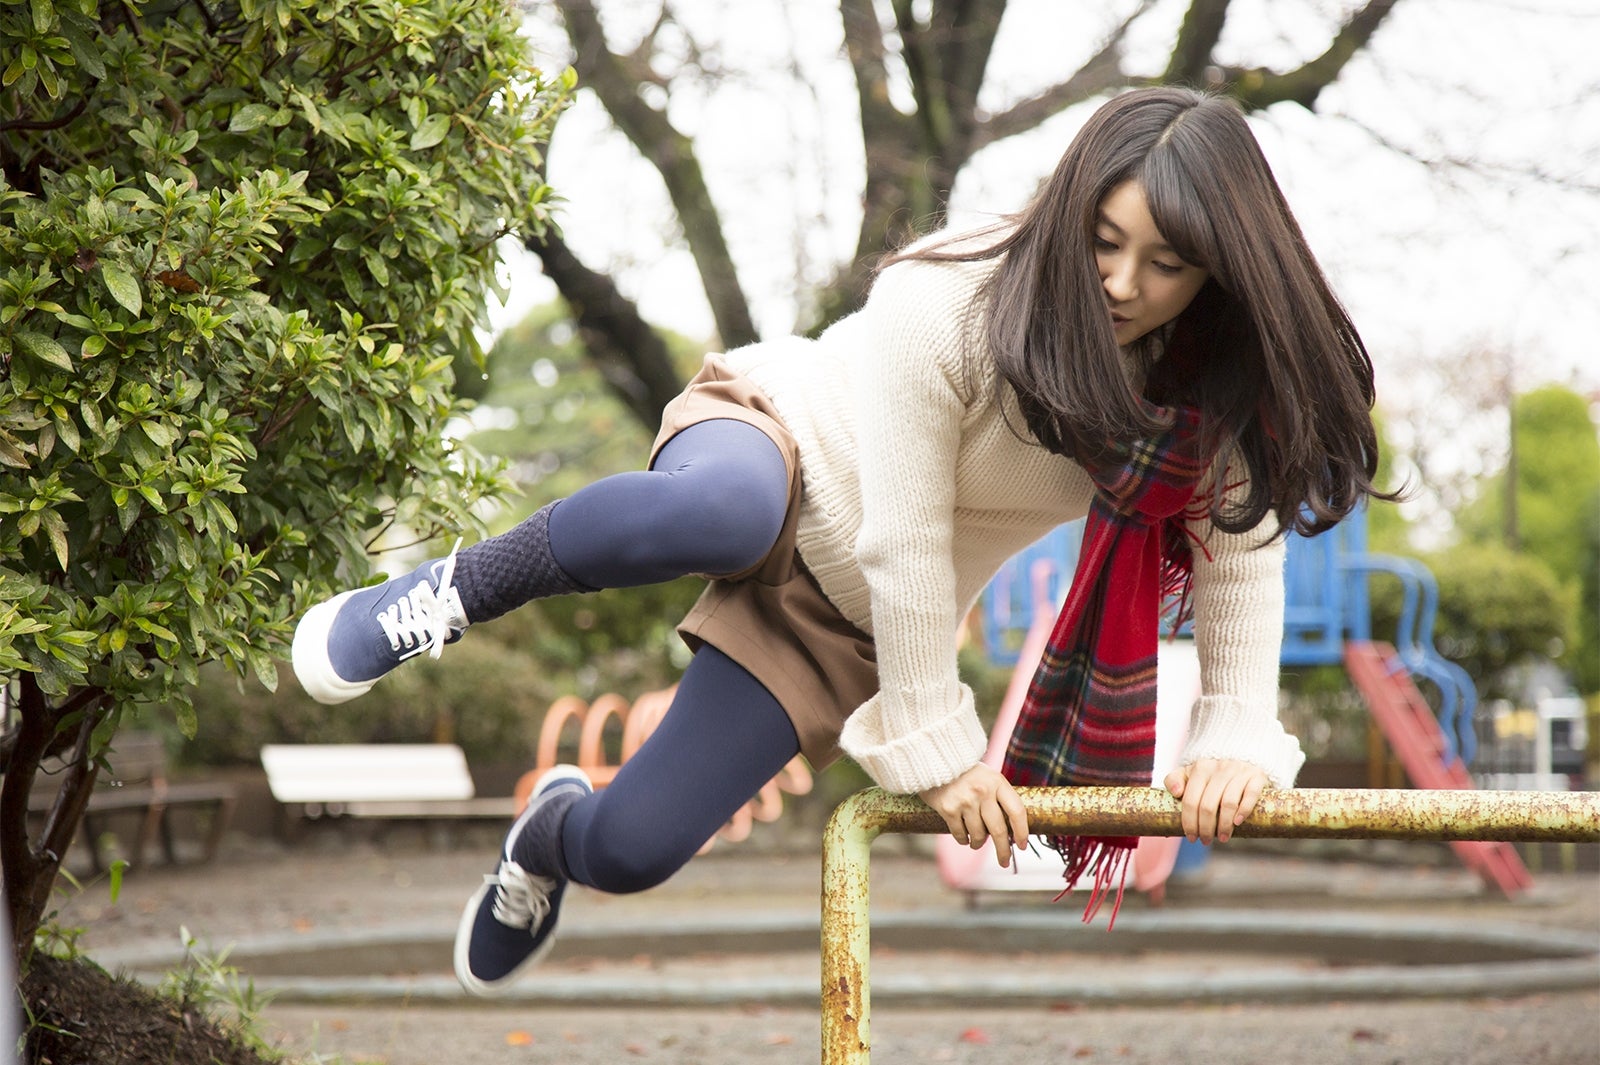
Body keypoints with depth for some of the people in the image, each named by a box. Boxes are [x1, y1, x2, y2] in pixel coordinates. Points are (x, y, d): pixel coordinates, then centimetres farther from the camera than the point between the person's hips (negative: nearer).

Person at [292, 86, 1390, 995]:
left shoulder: (1220, 380, -16)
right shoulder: (946, 307, -29)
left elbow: (1243, 541, -4)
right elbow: (907, 547, -24)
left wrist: (1237, 734, -14)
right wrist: (937, 746, -20)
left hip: (846, 616, 4)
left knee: (630, 850, -11)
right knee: (726, 512, -48)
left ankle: (549, 837, 31)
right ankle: (465, 587, -19)